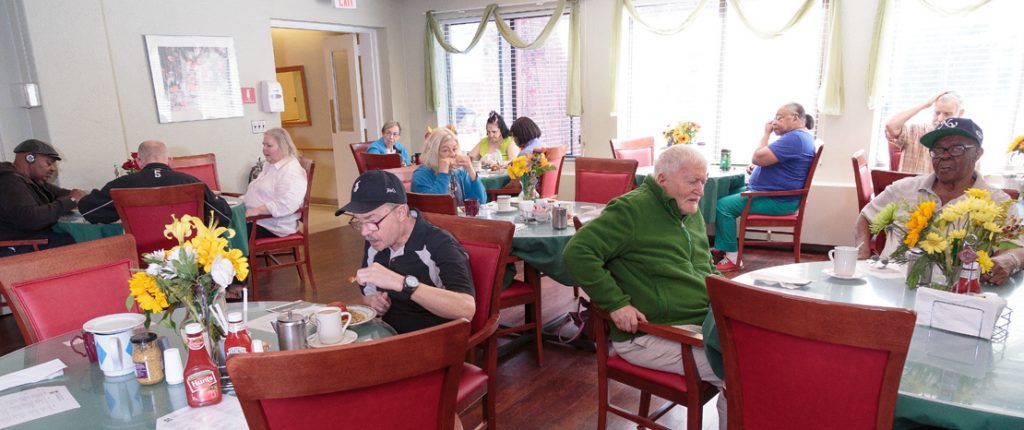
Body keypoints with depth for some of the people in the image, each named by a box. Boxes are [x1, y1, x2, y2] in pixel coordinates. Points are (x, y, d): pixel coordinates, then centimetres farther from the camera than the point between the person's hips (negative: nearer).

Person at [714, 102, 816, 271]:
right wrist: (755, 166, 8)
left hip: (777, 201, -12)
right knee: (726, 193, 15)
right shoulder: (800, 137, 18)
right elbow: (770, 161, 28)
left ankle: (732, 259, -13)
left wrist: (766, 134, -9)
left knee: (723, 205, -18)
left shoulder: (794, 139, -20)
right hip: (773, 193, 12)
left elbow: (758, 158, -24)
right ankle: (721, 248, 16)